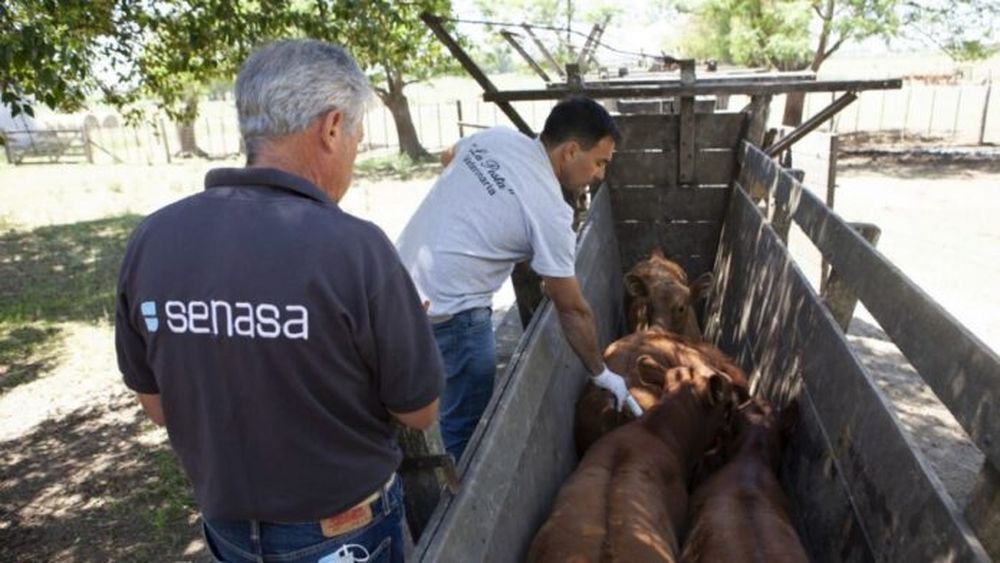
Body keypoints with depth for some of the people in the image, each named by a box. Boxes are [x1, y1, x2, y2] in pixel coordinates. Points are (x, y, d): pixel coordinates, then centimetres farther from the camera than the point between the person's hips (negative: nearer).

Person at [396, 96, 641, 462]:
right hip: (447, 313, -9)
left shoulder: (494, 136, 3)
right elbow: (572, 310, -9)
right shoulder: (549, 210, -17)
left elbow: (447, 157, 27)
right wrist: (602, 375, 3)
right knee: (467, 426, 7)